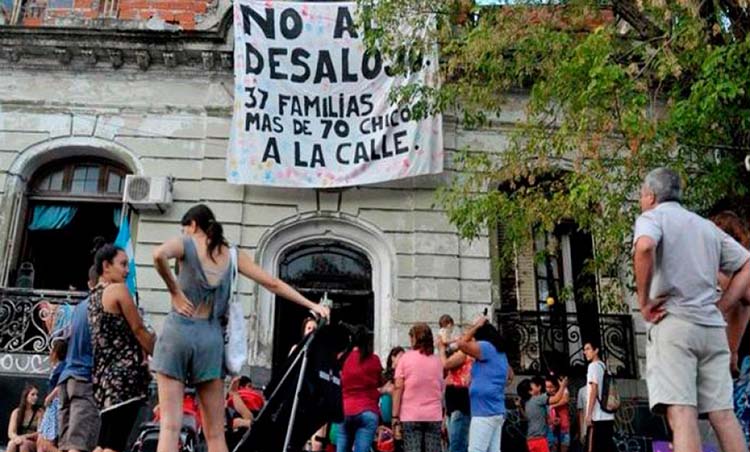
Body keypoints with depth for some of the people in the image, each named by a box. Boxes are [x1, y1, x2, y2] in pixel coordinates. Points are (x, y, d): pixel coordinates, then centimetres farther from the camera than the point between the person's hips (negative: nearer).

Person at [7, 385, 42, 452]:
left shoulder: (39, 412, -1)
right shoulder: (16, 412, 4)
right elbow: (10, 433, -4)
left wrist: (25, 436, -22)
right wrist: (17, 438, -26)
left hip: (34, 444, -2)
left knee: (24, 444, -34)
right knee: (12, 443, -31)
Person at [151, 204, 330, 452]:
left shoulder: (186, 243, 4)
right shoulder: (233, 254, 13)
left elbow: (159, 254, -20)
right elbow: (272, 283, 11)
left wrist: (175, 291, -8)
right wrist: (312, 305, 17)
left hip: (179, 329, -2)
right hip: (211, 336, 3)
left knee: (170, 425, -3)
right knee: (215, 432, 7)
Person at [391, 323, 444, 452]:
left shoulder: (405, 358, 0)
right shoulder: (437, 360, 9)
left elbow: (398, 388, -4)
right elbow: (441, 389, 8)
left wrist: (395, 417, -3)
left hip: (411, 416, -2)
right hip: (434, 416, 2)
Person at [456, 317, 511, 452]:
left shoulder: (487, 347, -9)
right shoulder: (500, 353, 19)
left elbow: (462, 344, -19)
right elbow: (510, 374, 35)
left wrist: (476, 326, -6)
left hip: (485, 411, -10)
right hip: (497, 411, 10)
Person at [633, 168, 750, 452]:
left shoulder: (652, 217, 3)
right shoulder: (707, 226, 23)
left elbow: (644, 247, -21)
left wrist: (643, 301, -13)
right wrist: (720, 307, 15)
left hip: (672, 323, -6)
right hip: (712, 327, 6)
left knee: (681, 413, -13)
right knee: (723, 414, 4)